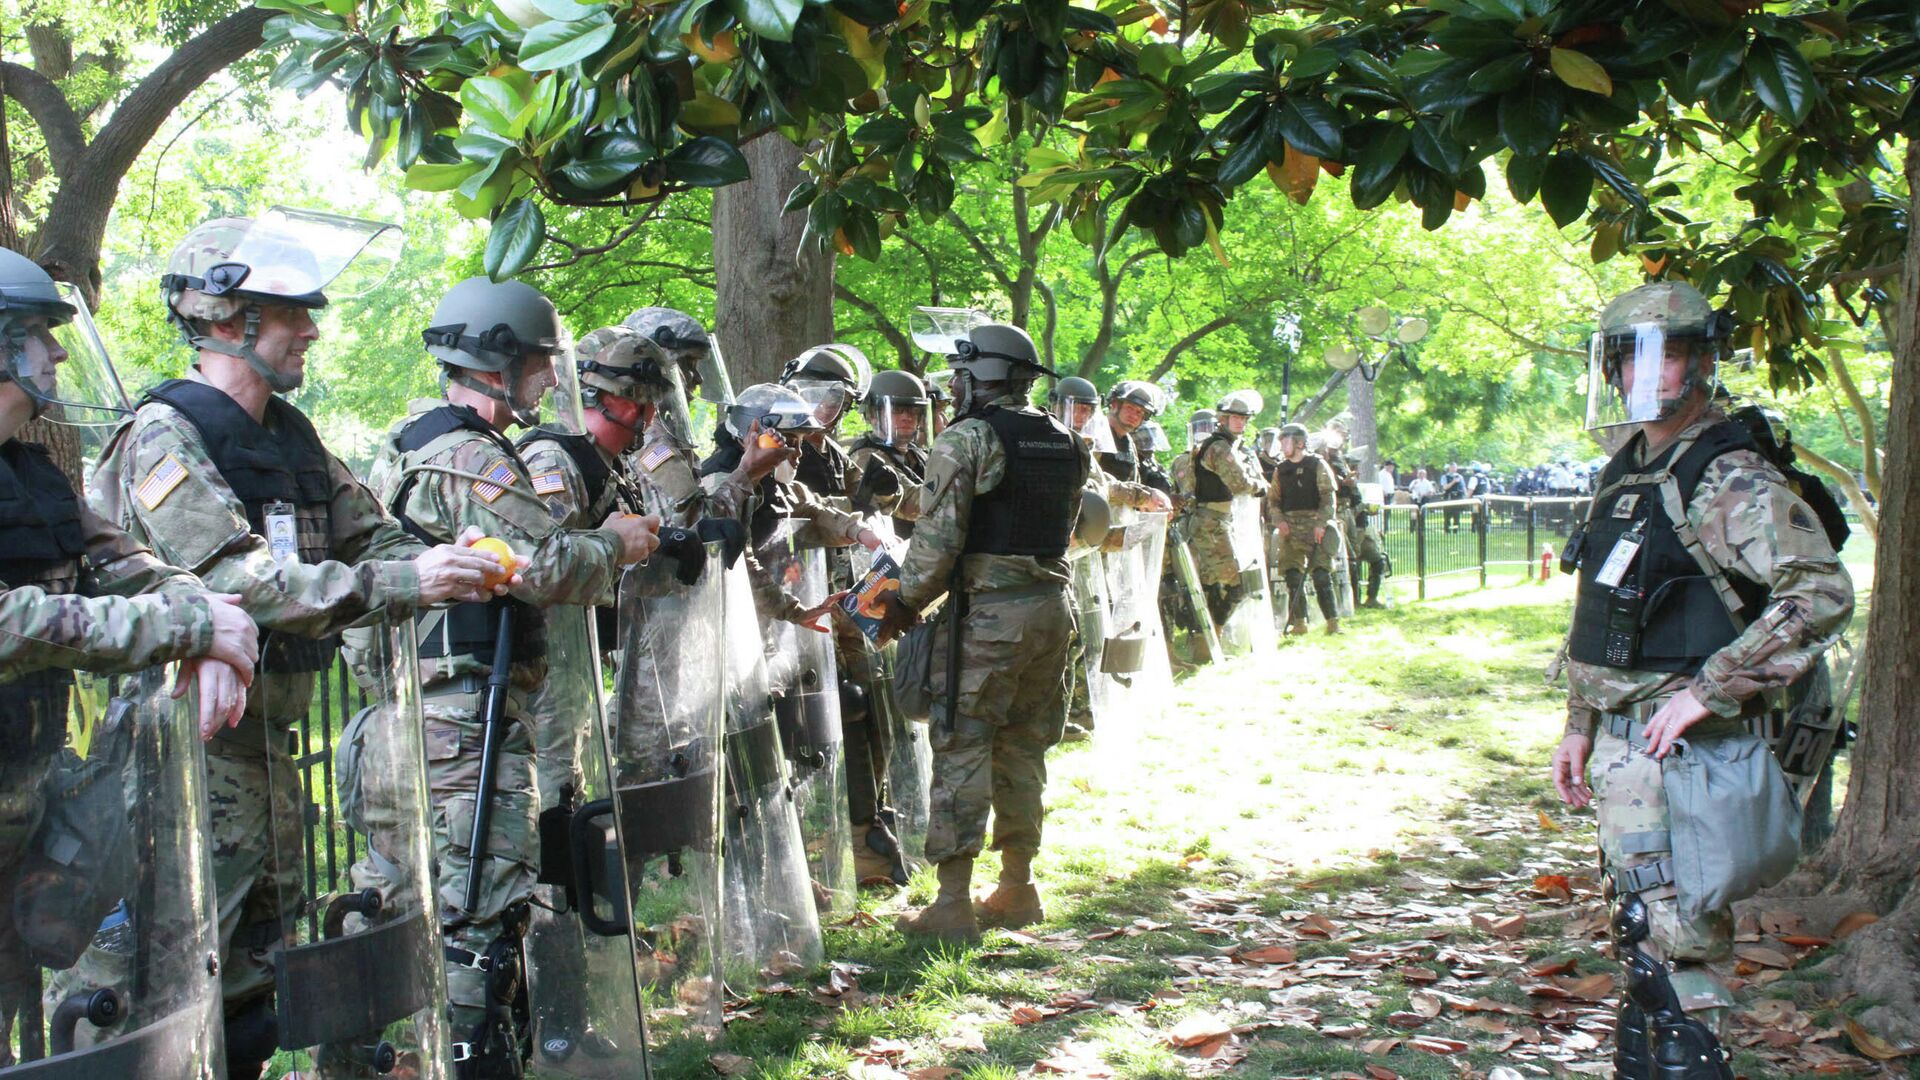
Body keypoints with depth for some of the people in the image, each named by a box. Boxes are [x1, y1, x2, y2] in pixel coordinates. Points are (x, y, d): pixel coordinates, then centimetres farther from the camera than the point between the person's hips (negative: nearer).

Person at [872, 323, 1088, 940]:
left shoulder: (966, 440, -11)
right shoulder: (1065, 445, 12)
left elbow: (938, 538, -15)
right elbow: (1063, 530, 15)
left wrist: (906, 603, -2)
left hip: (987, 612, -7)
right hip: (1052, 607, 7)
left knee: (962, 753, -2)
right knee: (1023, 751, 16)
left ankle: (953, 903, -2)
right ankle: (1017, 890, 23)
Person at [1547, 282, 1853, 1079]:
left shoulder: (1729, 479, -14)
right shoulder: (1627, 474, 14)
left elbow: (1822, 594, -25)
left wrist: (1708, 690, -23)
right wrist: (1578, 728, 19)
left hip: (1675, 748, -9)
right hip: (1618, 745, 9)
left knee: (1674, 945, -8)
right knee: (1638, 932, 17)